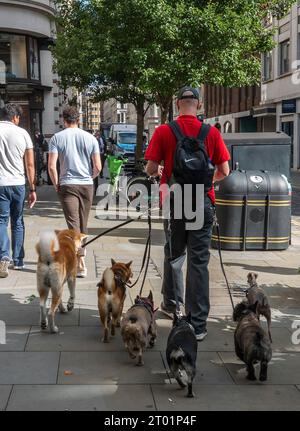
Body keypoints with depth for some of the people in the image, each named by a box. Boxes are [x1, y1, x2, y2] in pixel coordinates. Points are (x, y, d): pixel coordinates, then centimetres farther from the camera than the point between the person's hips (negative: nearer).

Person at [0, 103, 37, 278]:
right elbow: (30, 165, 1)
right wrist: (33, 189, 6)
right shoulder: (22, 133, 2)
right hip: (18, 184, 2)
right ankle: (18, 260, 19)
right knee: (18, 222, 13)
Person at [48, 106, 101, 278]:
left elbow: (52, 166, -9)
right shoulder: (90, 138, 2)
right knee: (83, 225, 15)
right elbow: (98, 167, 0)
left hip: (67, 185, -2)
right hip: (87, 185, 3)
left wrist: (56, 185, 5)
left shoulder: (57, 138, -2)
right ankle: (79, 254, 30)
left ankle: (81, 263, -16)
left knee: (73, 224, -5)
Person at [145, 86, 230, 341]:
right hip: (202, 204, 0)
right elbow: (224, 171, 0)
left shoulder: (163, 131, -5)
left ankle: (171, 304, 35)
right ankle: (198, 324, 1)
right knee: (199, 261, 1)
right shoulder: (212, 132, -3)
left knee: (173, 255, 20)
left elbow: (151, 169, -5)